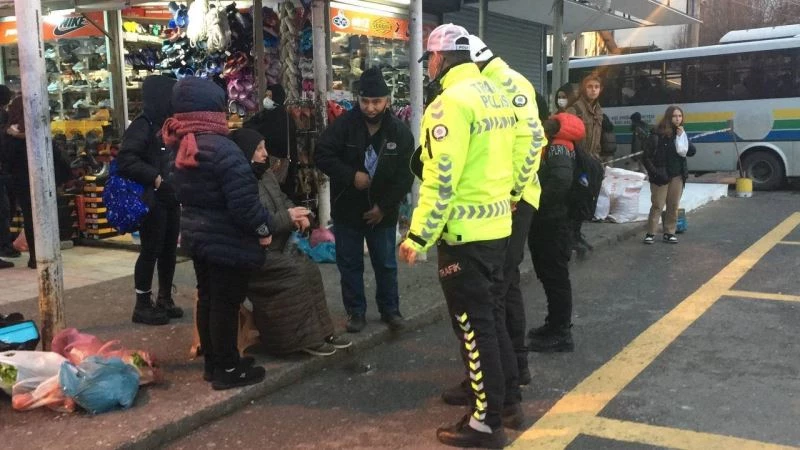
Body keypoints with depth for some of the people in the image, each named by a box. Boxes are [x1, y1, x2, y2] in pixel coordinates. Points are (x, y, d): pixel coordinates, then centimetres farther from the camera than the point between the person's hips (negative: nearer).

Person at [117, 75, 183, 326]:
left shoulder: (167, 124, 13)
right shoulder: (142, 126, -13)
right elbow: (126, 160, -23)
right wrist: (156, 179, -25)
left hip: (171, 198, 8)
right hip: (152, 200, -8)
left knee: (169, 249, 13)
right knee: (151, 251, -3)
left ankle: (165, 298, 25)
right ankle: (142, 305, 7)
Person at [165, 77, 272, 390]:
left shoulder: (181, 147, 5)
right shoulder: (221, 149, -24)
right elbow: (243, 200, -25)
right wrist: (263, 228, -10)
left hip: (198, 235, 9)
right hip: (227, 240, -9)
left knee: (207, 298, 17)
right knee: (226, 303, 1)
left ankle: (213, 362, 29)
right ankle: (227, 369, 13)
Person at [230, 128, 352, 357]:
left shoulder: (266, 174, 10)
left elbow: (282, 200, 18)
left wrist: (297, 214, -6)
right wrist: (287, 218, -20)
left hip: (276, 246, 9)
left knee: (310, 269, -7)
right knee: (296, 273, -22)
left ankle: (320, 330, 0)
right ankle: (304, 337, -12)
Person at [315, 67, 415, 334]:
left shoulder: (400, 132, -7)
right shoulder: (344, 124, -9)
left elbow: (405, 176, -7)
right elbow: (322, 155, -12)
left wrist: (384, 207, -12)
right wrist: (351, 175, -22)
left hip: (382, 212, 0)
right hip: (347, 209, 0)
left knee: (386, 264, 12)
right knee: (349, 264, 9)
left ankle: (390, 309, 28)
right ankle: (356, 311, 23)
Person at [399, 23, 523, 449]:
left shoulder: (451, 101, -17)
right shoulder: (496, 94, 11)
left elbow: (441, 179, -21)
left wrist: (418, 236, -17)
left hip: (464, 232, -9)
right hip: (496, 224, 9)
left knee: (474, 324, 1)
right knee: (492, 314, 19)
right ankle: (508, 400, 30)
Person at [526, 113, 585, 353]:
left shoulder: (558, 147, -16)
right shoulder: (550, 145, 13)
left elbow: (561, 180, -31)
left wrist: (537, 202, -21)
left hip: (553, 223, -10)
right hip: (545, 222, 10)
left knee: (555, 276, -3)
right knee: (549, 275, 17)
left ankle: (561, 334, 5)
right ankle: (555, 325, 28)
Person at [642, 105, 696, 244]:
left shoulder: (681, 133, 7)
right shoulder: (658, 134, -10)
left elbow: (692, 152, 2)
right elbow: (647, 156, -9)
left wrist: (682, 137, -10)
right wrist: (654, 172, -15)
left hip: (678, 176, 5)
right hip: (661, 176, -5)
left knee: (673, 206, 9)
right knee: (657, 206, -2)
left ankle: (669, 233, 18)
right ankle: (650, 233, 6)